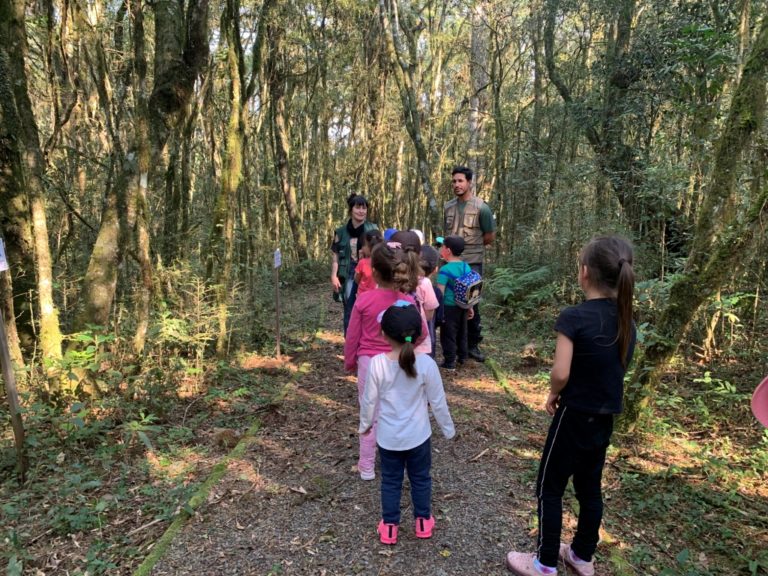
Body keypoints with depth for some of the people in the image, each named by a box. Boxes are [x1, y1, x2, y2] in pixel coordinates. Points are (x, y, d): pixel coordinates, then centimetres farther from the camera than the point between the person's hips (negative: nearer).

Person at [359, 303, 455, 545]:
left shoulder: (377, 363, -19)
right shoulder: (426, 364, -20)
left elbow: (369, 400, -8)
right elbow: (438, 402, -10)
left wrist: (365, 424, 11)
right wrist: (448, 428, 6)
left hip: (388, 437, 0)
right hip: (418, 436, 0)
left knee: (390, 481, 20)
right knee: (420, 478, 22)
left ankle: (389, 526, 33)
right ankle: (423, 521, 39)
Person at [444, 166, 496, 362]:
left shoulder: (481, 208, -6)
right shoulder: (448, 207, 9)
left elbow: (490, 236, -1)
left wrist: (470, 246, 3)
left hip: (472, 263, -4)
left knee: (470, 304, 0)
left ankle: (473, 345, 14)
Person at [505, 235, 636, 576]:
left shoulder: (574, 317, -22)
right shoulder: (626, 320, 0)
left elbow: (561, 373, -25)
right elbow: (617, 367, 6)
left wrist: (553, 396, -6)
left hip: (575, 417, -7)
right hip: (605, 419, 7)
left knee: (549, 489, 10)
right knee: (590, 488, 21)